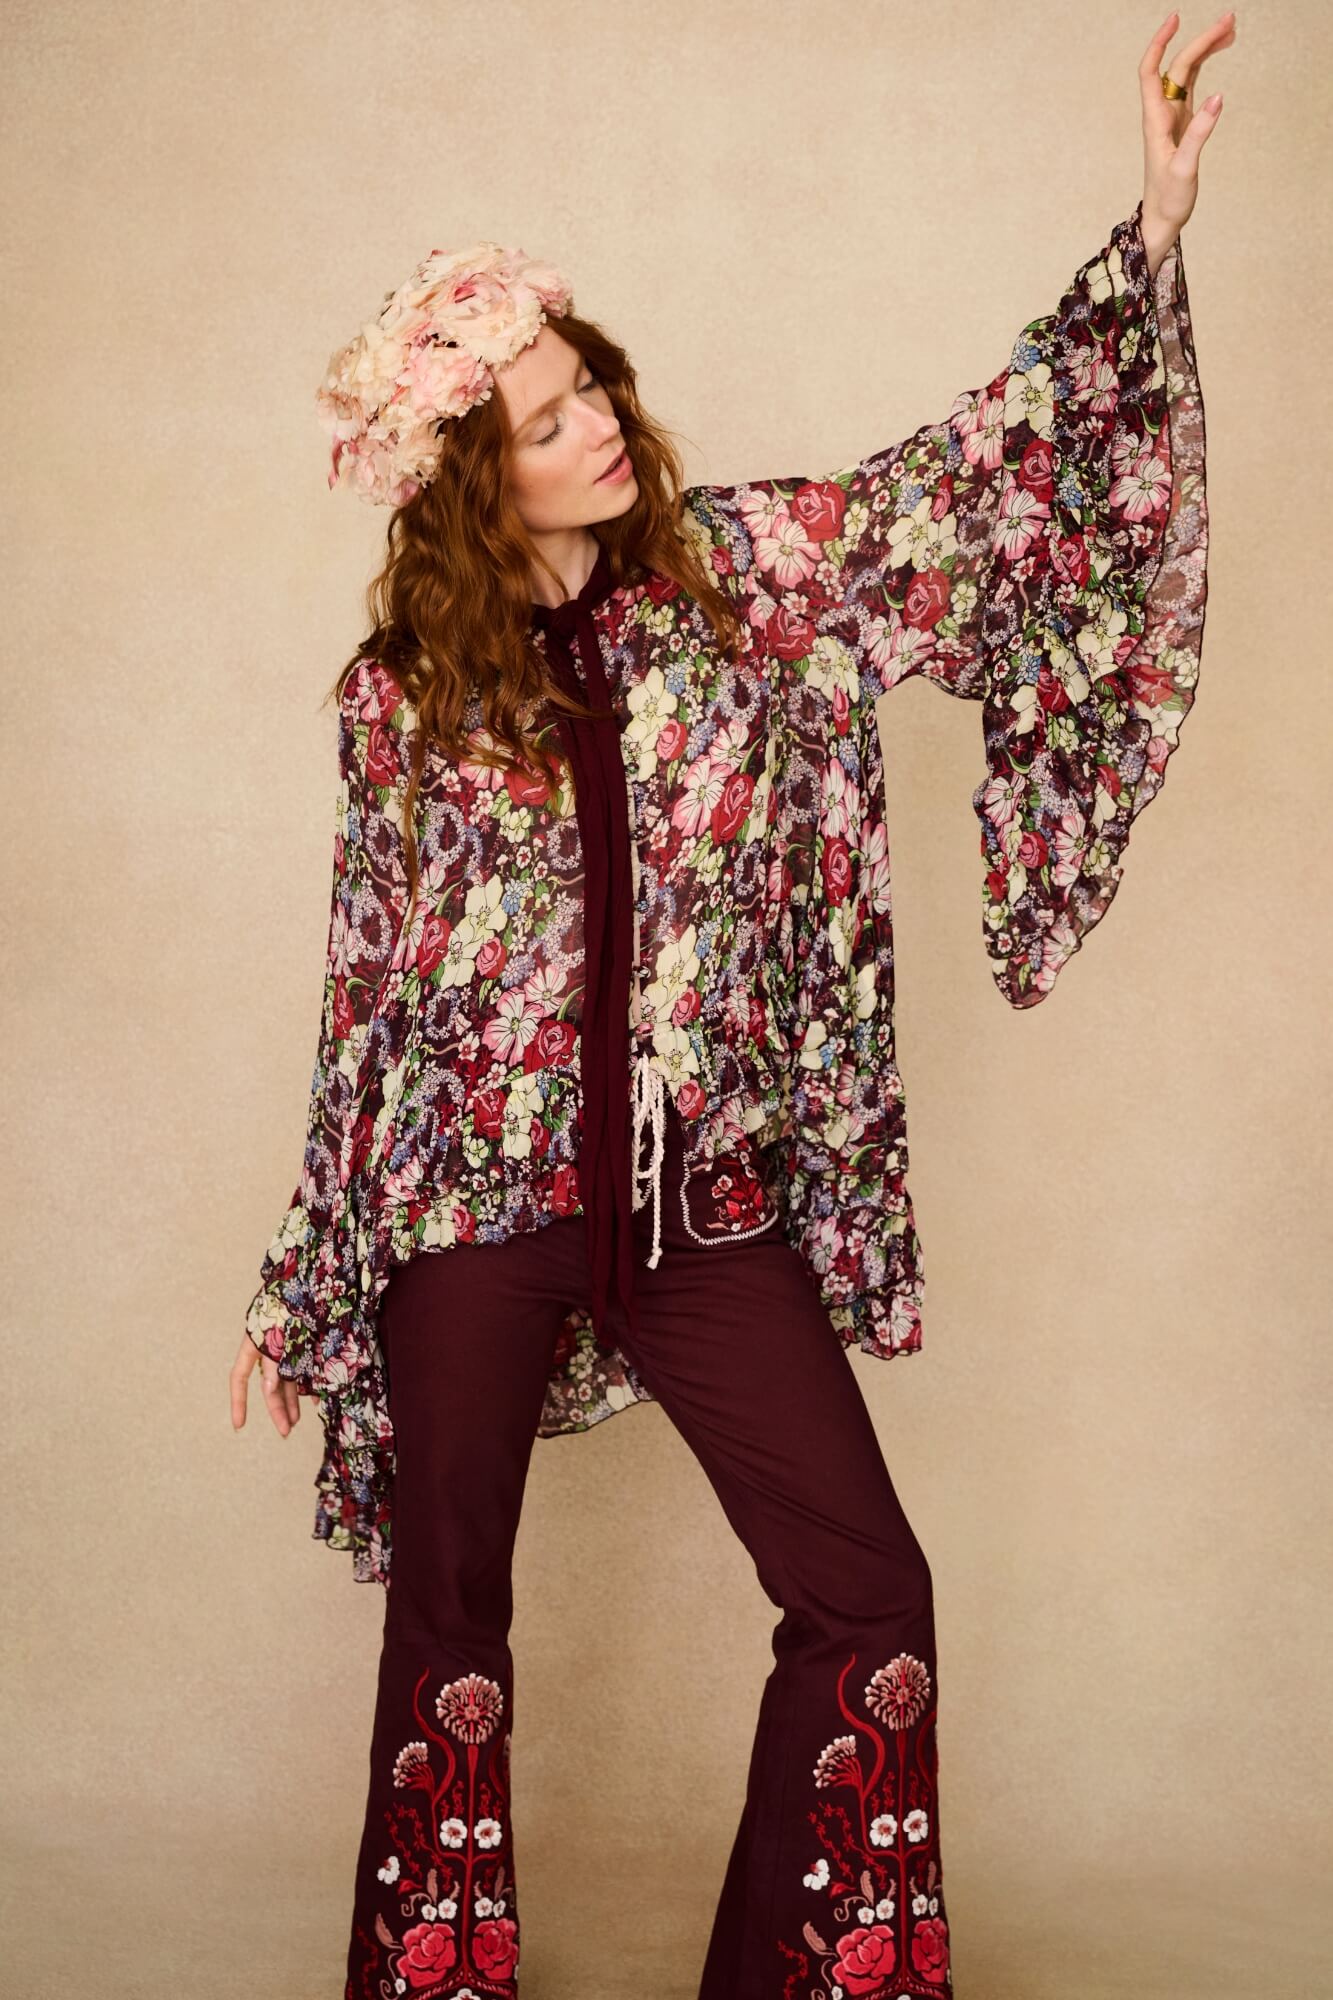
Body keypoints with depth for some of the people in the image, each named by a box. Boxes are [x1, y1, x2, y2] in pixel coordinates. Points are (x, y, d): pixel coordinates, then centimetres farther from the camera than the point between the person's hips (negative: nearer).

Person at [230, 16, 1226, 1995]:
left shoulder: (742, 566, 2)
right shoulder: (401, 693, -1)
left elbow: (987, 473, -2)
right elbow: (370, 987, 4)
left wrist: (1154, 231, -14)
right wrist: (302, 1284, 7)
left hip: (709, 1185, 2)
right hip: (477, 1187, -1)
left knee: (871, 1598, 1)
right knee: (446, 1623, 8)